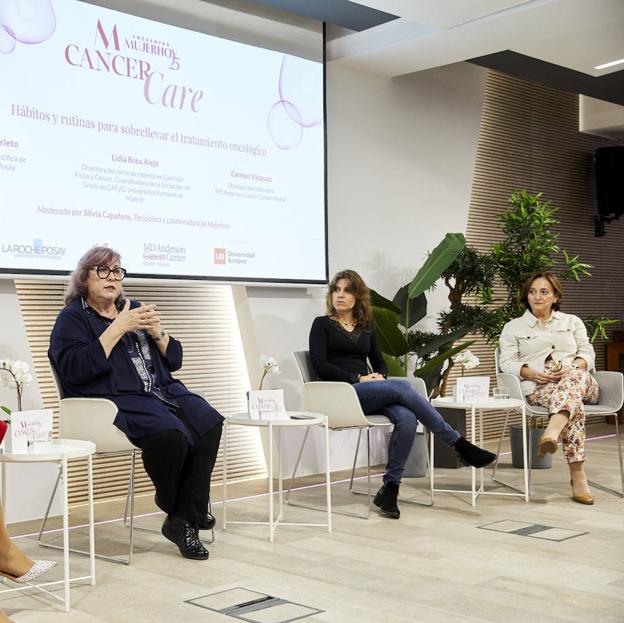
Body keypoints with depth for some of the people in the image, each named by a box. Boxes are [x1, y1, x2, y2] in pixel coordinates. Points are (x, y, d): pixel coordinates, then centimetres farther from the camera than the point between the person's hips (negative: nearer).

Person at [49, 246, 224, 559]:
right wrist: (118, 329, -14)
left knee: (209, 422, -22)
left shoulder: (134, 310, 23)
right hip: (114, 400, -6)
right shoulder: (72, 318, 6)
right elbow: (74, 370, -13)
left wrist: (156, 332, -1)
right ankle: (171, 504, -3)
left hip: (162, 391, 6)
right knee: (170, 433, -33)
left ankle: (183, 520, -17)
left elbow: (174, 360, 20)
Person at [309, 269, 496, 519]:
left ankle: (390, 488, -24)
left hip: (369, 393, 5)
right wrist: (358, 378, -14)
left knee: (407, 418, -29)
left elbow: (380, 362, 20)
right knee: (401, 386, -30)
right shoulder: (322, 324, 7)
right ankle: (459, 445, -25)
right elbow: (320, 365, -5)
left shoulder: (366, 327, 22)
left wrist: (379, 376, -4)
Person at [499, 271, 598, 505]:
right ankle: (577, 474, -50)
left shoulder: (572, 322, 25)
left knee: (574, 376, -40)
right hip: (538, 388, -2)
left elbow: (587, 354, 13)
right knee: (574, 404, -38)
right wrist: (532, 374, -14)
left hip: (579, 381, 2)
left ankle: (552, 432, -64)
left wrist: (571, 367, -11)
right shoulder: (513, 327, 19)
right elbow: (507, 363, 7)